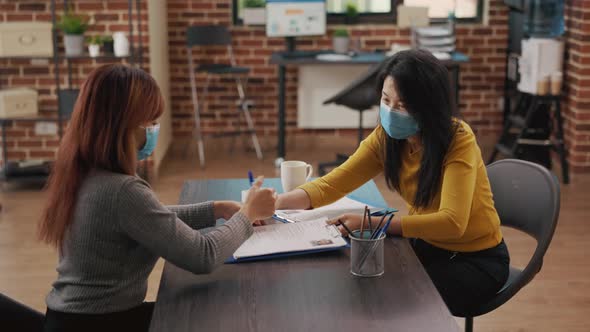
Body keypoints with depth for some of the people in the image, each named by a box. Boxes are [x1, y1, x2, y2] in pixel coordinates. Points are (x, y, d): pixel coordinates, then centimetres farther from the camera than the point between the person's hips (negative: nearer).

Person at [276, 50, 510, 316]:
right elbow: (333, 184, -12)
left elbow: (452, 222, -35)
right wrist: (275, 204, -30)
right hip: (429, 246, 5)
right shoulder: (386, 136, -9)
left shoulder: (458, 140, -26)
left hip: (478, 258, -5)